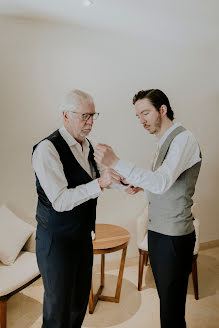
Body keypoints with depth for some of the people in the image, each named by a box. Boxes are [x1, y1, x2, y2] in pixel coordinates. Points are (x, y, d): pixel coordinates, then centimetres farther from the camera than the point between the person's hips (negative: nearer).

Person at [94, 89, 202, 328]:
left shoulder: (183, 139, -17)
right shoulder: (163, 142, 11)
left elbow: (162, 182, -31)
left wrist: (115, 162, -36)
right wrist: (144, 186, 3)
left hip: (174, 236, -8)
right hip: (156, 231, 9)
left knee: (172, 308, 7)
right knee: (164, 297, 22)